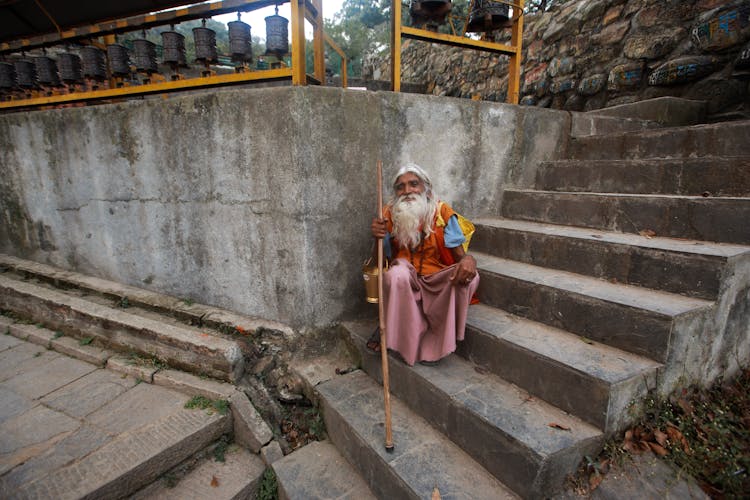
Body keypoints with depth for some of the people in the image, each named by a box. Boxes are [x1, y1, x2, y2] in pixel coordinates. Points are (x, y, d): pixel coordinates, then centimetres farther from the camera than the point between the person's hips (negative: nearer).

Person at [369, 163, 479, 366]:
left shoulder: (442, 212, -7)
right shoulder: (390, 214, -4)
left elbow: (459, 255, -6)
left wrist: (469, 260, -31)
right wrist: (378, 237, -23)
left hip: (437, 281, 1)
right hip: (406, 281, 0)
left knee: (468, 276, -27)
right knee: (397, 274, -34)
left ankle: (433, 343, -12)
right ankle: (413, 339, -13)